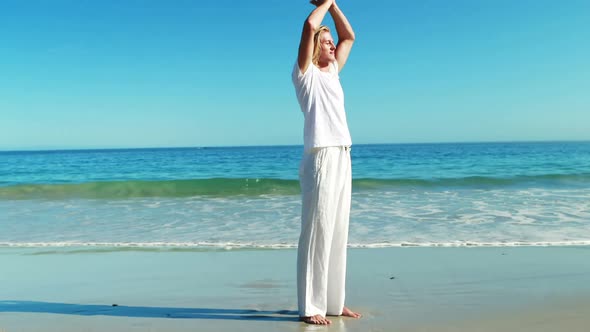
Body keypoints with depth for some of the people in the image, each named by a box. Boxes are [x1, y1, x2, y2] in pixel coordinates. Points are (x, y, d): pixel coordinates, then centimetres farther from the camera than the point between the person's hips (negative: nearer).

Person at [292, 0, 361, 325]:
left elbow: (349, 36, 31)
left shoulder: (332, 72, 23)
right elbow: (309, 26, -10)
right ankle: (310, 307, 0)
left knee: (337, 234, 8)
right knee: (317, 232, -7)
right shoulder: (305, 72, 3)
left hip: (342, 158, 8)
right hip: (321, 158, -8)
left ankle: (333, 302, 15)